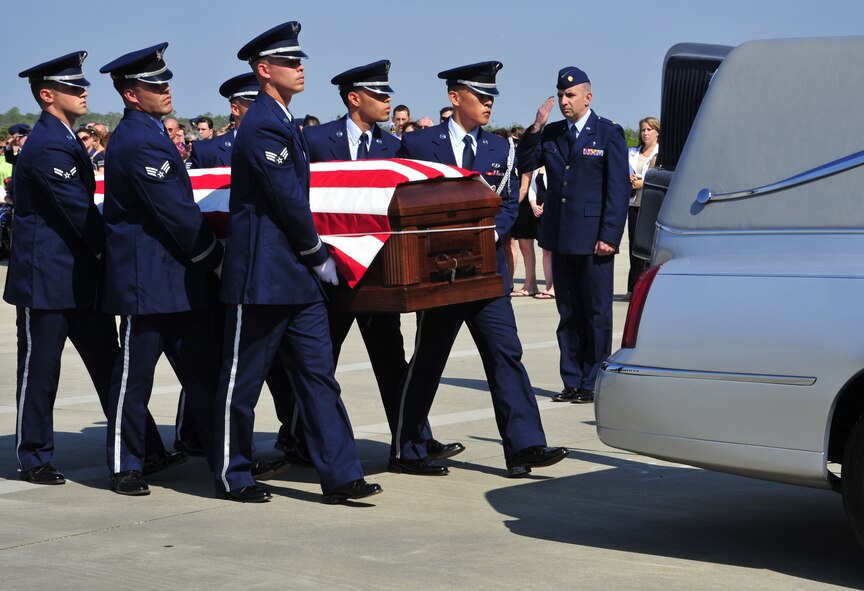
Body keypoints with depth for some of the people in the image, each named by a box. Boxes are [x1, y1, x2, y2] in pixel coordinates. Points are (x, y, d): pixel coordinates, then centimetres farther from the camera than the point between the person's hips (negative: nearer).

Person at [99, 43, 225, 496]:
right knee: (134, 376, 2)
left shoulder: (146, 134, 14)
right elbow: (178, 214, -19)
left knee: (202, 370, 11)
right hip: (150, 281, -10)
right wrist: (217, 261, -9)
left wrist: (206, 260, 15)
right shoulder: (139, 142, -18)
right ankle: (125, 467, 11)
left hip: (179, 280, 10)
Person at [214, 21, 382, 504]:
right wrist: (319, 255, -7)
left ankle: (340, 476, 5)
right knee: (243, 379, 4)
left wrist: (314, 256, 14)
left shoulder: (283, 123, 15)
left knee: (318, 374, 5)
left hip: (297, 278, 10)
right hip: (263, 275, -10)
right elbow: (288, 202, -17)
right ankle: (233, 477, 15)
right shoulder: (263, 127, -16)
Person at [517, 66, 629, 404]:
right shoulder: (551, 134, 12)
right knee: (568, 314, 10)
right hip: (560, 237, 5)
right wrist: (535, 128, -6)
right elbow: (525, 164, 6)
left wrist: (609, 236, -13)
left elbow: (619, 189, -6)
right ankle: (572, 382, 16)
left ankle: (593, 385, 6)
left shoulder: (609, 134, -2)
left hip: (593, 240, -5)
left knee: (597, 314, 1)